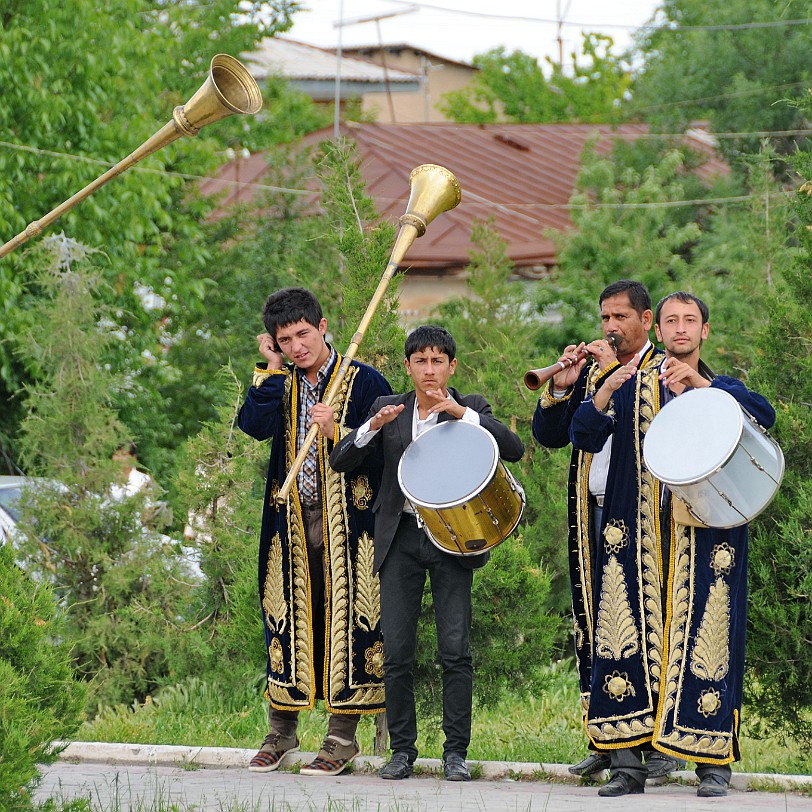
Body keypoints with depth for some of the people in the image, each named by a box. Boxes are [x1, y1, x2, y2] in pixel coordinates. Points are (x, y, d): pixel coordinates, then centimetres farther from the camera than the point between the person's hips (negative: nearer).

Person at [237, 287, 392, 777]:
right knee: (287, 619, 7)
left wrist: (337, 433, -20)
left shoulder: (364, 383, -2)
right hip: (291, 521, 4)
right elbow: (253, 425, -9)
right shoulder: (280, 384, 11)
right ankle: (281, 732, 18)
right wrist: (272, 367, -6)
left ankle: (344, 737, 3)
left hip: (345, 520, -4)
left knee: (346, 618, -4)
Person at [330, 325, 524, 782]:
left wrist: (461, 413, -20)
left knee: (455, 649, -8)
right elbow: (342, 462, 4)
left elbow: (514, 450, -12)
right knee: (397, 652, 0)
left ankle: (456, 752, -1)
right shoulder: (389, 410, 10)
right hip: (401, 537, 2)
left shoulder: (471, 409, 4)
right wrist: (374, 427, -14)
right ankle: (403, 749, 9)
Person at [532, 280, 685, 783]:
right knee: (598, 627, 5)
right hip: (596, 515, 5)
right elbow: (550, 436, 12)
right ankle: (607, 742, 10)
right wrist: (562, 387, -4)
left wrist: (617, 373, -17)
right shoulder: (589, 371, 17)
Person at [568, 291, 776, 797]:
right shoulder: (632, 387, 14)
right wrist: (606, 391, -16)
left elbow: (765, 415, -9)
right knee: (632, 636, -7)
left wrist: (701, 385, -20)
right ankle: (627, 764, -5)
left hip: (705, 539, -1)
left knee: (704, 637, -8)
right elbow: (584, 437, 2)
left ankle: (714, 763, -3)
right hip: (638, 535, 1)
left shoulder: (723, 390, 13)